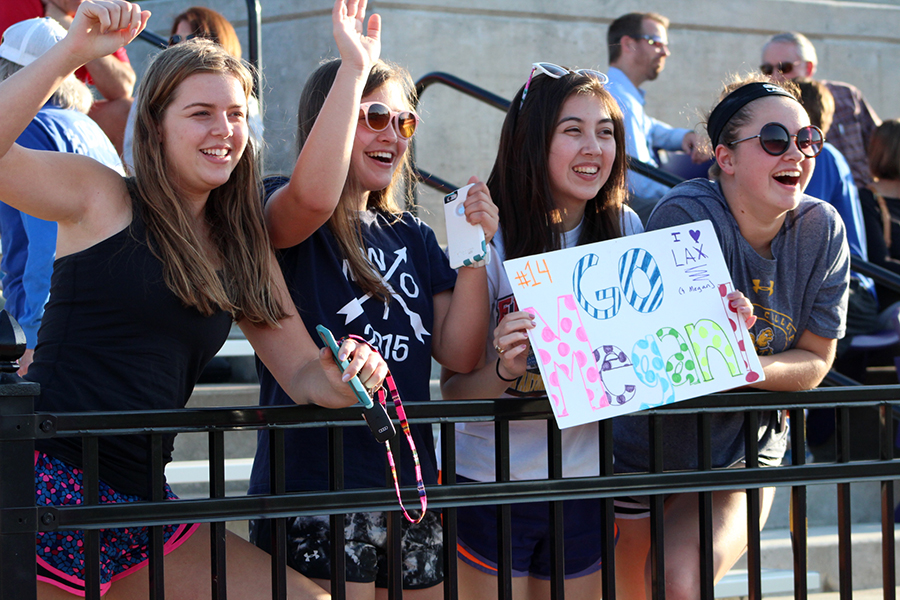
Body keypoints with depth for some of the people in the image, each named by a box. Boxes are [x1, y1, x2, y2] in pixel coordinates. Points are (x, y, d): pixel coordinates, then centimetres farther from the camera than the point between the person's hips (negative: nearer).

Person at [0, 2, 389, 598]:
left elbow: (304, 375, 13)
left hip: (140, 504, 5)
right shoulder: (100, 197, 0)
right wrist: (74, 50, -19)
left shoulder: (243, 249, 16)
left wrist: (338, 378, -10)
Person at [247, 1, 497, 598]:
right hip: (315, 483, -6)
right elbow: (313, 195, -28)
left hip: (409, 486, 6)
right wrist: (354, 67, -24)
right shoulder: (281, 212, -1)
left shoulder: (413, 238, 17)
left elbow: (459, 354, 9)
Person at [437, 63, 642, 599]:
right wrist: (503, 370, -31)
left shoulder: (624, 230, -1)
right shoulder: (488, 238, -12)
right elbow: (454, 391, -11)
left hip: (585, 481, 3)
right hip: (491, 482, -3)